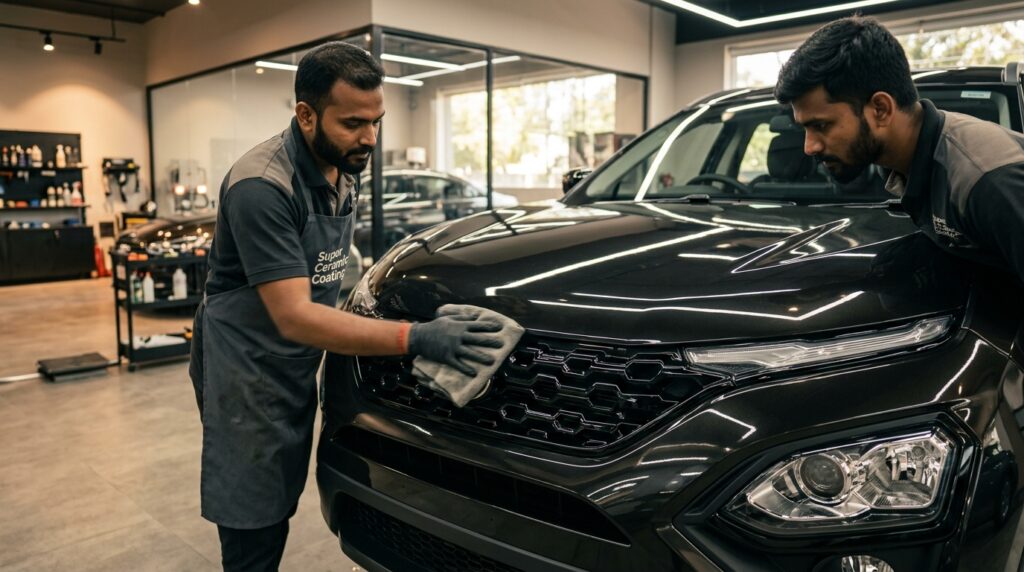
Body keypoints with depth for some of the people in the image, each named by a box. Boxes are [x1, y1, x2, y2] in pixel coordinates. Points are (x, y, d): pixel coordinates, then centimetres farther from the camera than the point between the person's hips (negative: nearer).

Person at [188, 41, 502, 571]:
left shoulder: (343, 171, 3)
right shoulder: (262, 187, -25)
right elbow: (294, 317, -30)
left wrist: (362, 301, 5)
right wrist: (415, 338, -34)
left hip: (297, 371, 8)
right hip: (246, 374, -8)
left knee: (278, 514, 18)